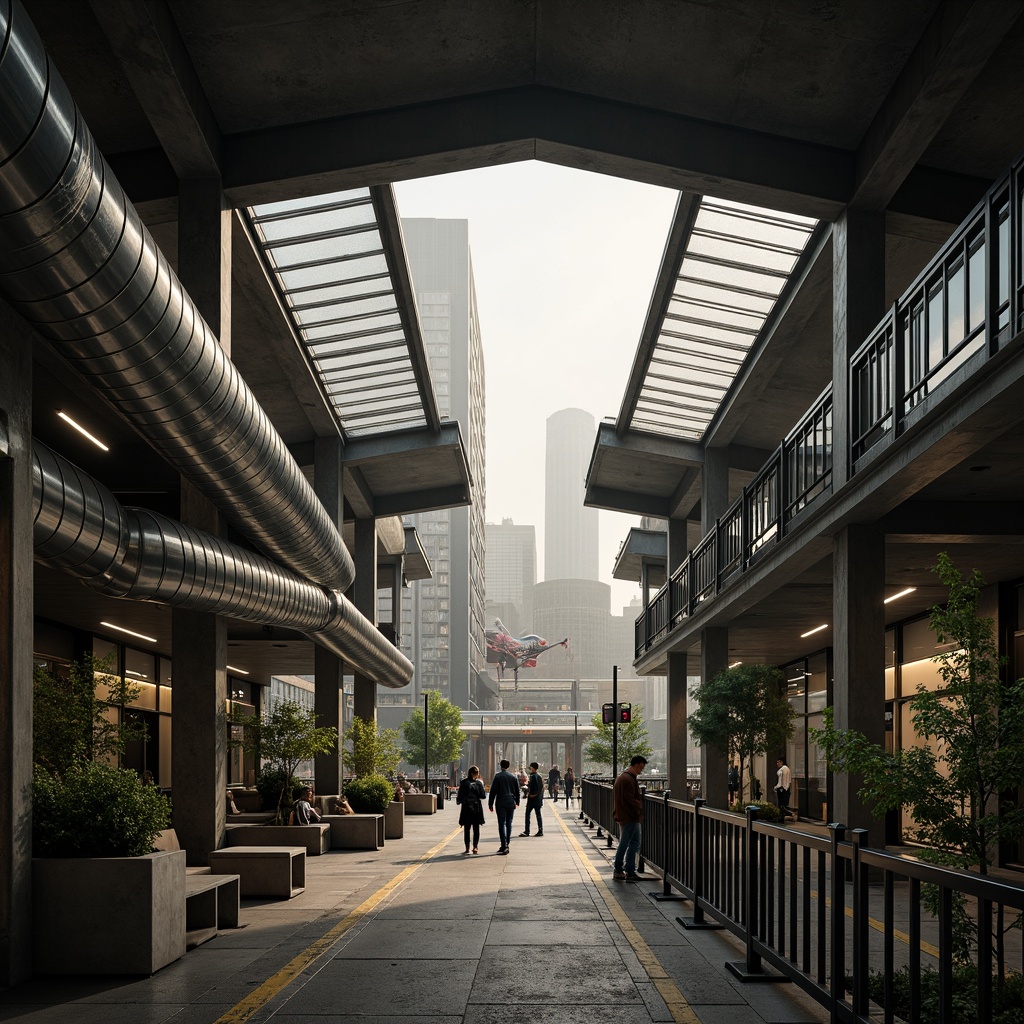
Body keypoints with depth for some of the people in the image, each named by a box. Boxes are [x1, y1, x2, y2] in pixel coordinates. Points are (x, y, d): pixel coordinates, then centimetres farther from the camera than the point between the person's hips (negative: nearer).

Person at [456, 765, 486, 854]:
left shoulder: (463, 783, -7)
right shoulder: (479, 783, -5)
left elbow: (460, 795, -5)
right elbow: (483, 796, -5)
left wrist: (458, 801, 14)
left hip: (466, 807, 0)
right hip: (477, 807, 0)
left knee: (467, 829, 9)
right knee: (476, 828, 7)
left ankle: (467, 848, 8)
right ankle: (475, 846, -5)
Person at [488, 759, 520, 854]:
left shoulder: (498, 776, -6)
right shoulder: (513, 777, 7)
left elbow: (493, 791, -7)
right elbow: (517, 791, 14)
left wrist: (490, 804, -2)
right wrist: (517, 802, 26)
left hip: (501, 803, -4)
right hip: (511, 803, 4)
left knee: (502, 823, -6)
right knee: (509, 823, 13)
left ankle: (504, 845, -15)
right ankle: (507, 844, 19)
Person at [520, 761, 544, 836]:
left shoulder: (533, 776, -14)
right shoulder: (539, 776, 9)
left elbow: (530, 786, -20)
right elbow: (542, 786, 14)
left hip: (532, 797, -8)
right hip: (538, 798, 8)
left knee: (527, 814, -2)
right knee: (538, 814, 10)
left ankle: (527, 831, -3)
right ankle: (540, 831, 9)